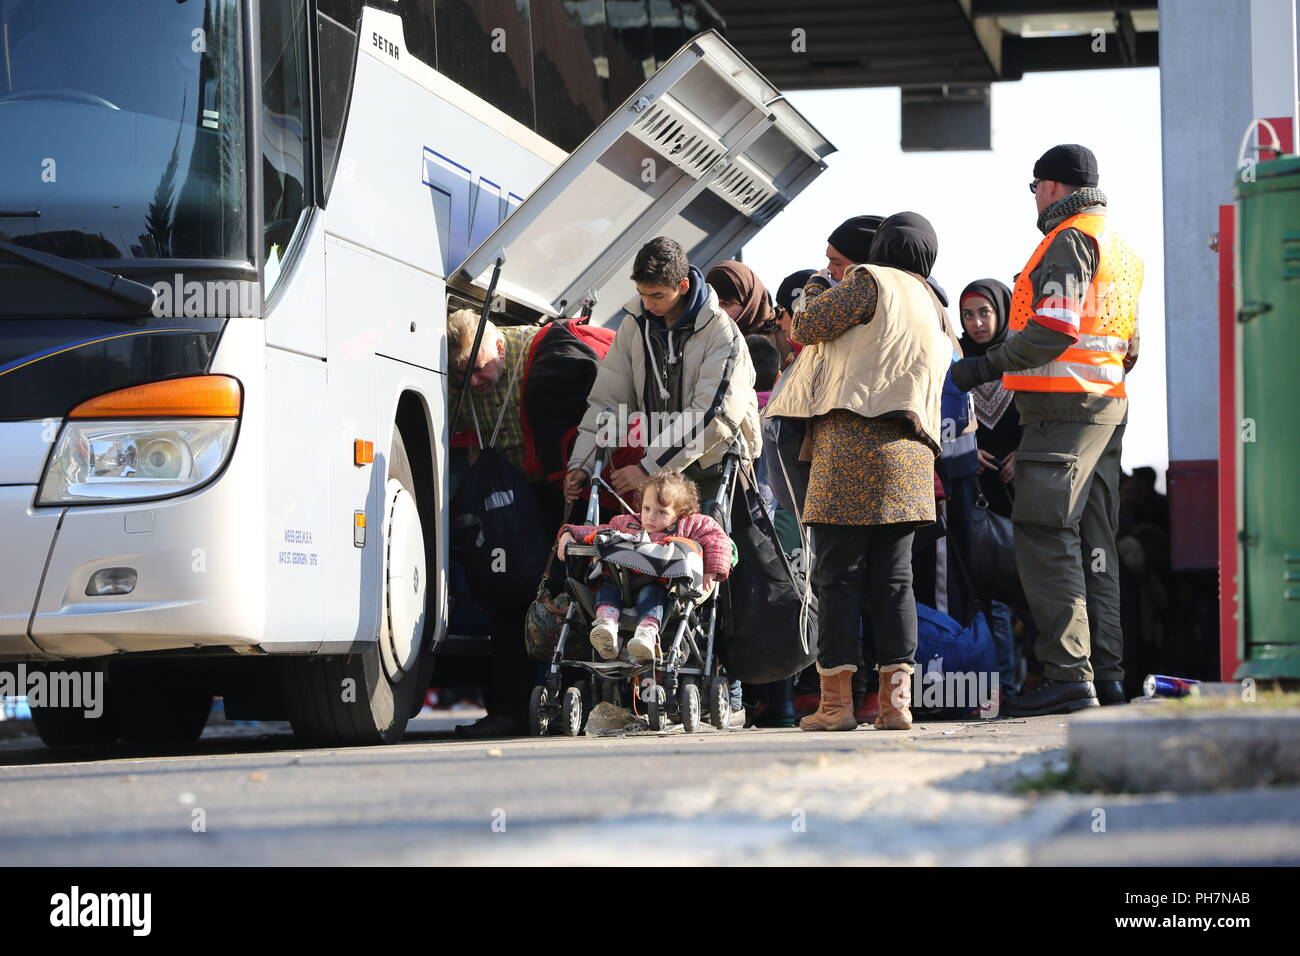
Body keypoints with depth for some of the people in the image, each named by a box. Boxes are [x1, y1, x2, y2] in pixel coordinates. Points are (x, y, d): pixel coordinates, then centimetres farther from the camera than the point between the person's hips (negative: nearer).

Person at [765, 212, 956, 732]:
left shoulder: (871, 281, 0)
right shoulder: (932, 307, 22)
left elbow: (807, 327, -2)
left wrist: (836, 292, 18)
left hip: (852, 440, -7)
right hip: (911, 453, 7)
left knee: (838, 573, -4)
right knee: (893, 577, 6)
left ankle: (836, 700, -6)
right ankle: (896, 697, -3)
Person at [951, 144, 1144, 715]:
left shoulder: (1070, 239, -9)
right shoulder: (1120, 246, 22)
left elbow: (1055, 328, -20)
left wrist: (988, 366, -16)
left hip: (1063, 406, -10)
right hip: (1108, 408, 10)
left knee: (1045, 539, -11)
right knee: (1093, 542, 10)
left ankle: (1068, 676, -16)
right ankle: (1106, 674, 10)